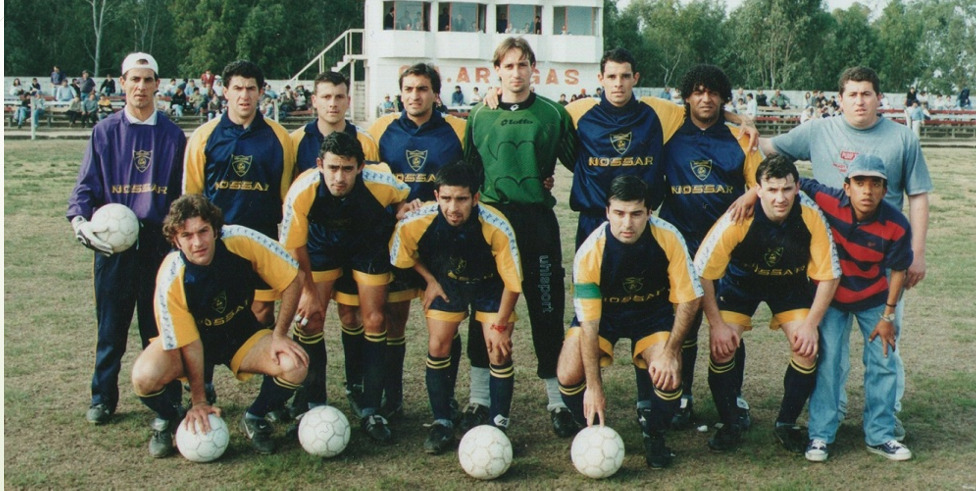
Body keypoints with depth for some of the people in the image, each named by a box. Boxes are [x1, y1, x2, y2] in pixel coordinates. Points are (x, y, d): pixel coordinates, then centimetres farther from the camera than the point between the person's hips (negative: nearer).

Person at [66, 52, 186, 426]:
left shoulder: (172, 135, 7)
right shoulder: (105, 132, 5)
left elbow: (183, 192, 11)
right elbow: (86, 187, 3)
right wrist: (79, 220, -14)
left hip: (159, 241, 0)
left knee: (159, 324, 6)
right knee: (111, 325, 5)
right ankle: (103, 399, 16)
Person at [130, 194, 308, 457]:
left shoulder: (241, 241, -27)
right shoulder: (171, 280, -29)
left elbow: (292, 279, -16)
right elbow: (188, 344, -20)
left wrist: (279, 335, -16)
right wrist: (199, 401, -15)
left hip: (242, 335, 2)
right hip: (194, 338, -1)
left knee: (294, 366, -25)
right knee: (145, 378, -30)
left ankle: (255, 418, 6)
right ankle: (168, 417, 7)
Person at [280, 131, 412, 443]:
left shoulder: (381, 183, -33)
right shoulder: (302, 192, -33)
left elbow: (403, 199, -3)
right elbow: (294, 245, -15)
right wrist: (309, 291, -8)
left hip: (369, 245, 0)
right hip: (322, 245, 0)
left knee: (374, 320, -3)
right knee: (310, 320, -6)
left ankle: (371, 410, 8)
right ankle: (313, 405, 10)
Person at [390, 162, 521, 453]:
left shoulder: (497, 228, -36)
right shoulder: (416, 223, -31)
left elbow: (512, 282, -22)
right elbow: (404, 256, -4)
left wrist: (500, 325, -17)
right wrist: (430, 281, -4)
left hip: (490, 285, -2)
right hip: (446, 283, 2)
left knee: (499, 351, -11)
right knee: (438, 347, -5)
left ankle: (498, 426, 5)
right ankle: (442, 424, 11)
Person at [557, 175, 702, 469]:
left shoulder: (668, 238, -25)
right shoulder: (590, 253, -28)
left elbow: (688, 299, -15)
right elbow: (588, 322, -27)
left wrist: (669, 352, -23)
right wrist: (594, 387, -28)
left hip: (653, 313, 1)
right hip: (603, 313, 0)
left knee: (669, 377, -24)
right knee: (569, 376, -22)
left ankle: (653, 432, 10)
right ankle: (593, 430, 11)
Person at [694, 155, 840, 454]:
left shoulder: (811, 218, -28)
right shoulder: (738, 220, -33)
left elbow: (829, 275, -16)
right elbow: (702, 272, -23)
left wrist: (810, 324, -20)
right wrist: (716, 324, -21)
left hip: (791, 284, 1)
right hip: (740, 281, -1)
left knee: (807, 349, -16)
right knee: (722, 348, -18)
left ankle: (787, 424, 8)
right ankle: (729, 426, 5)